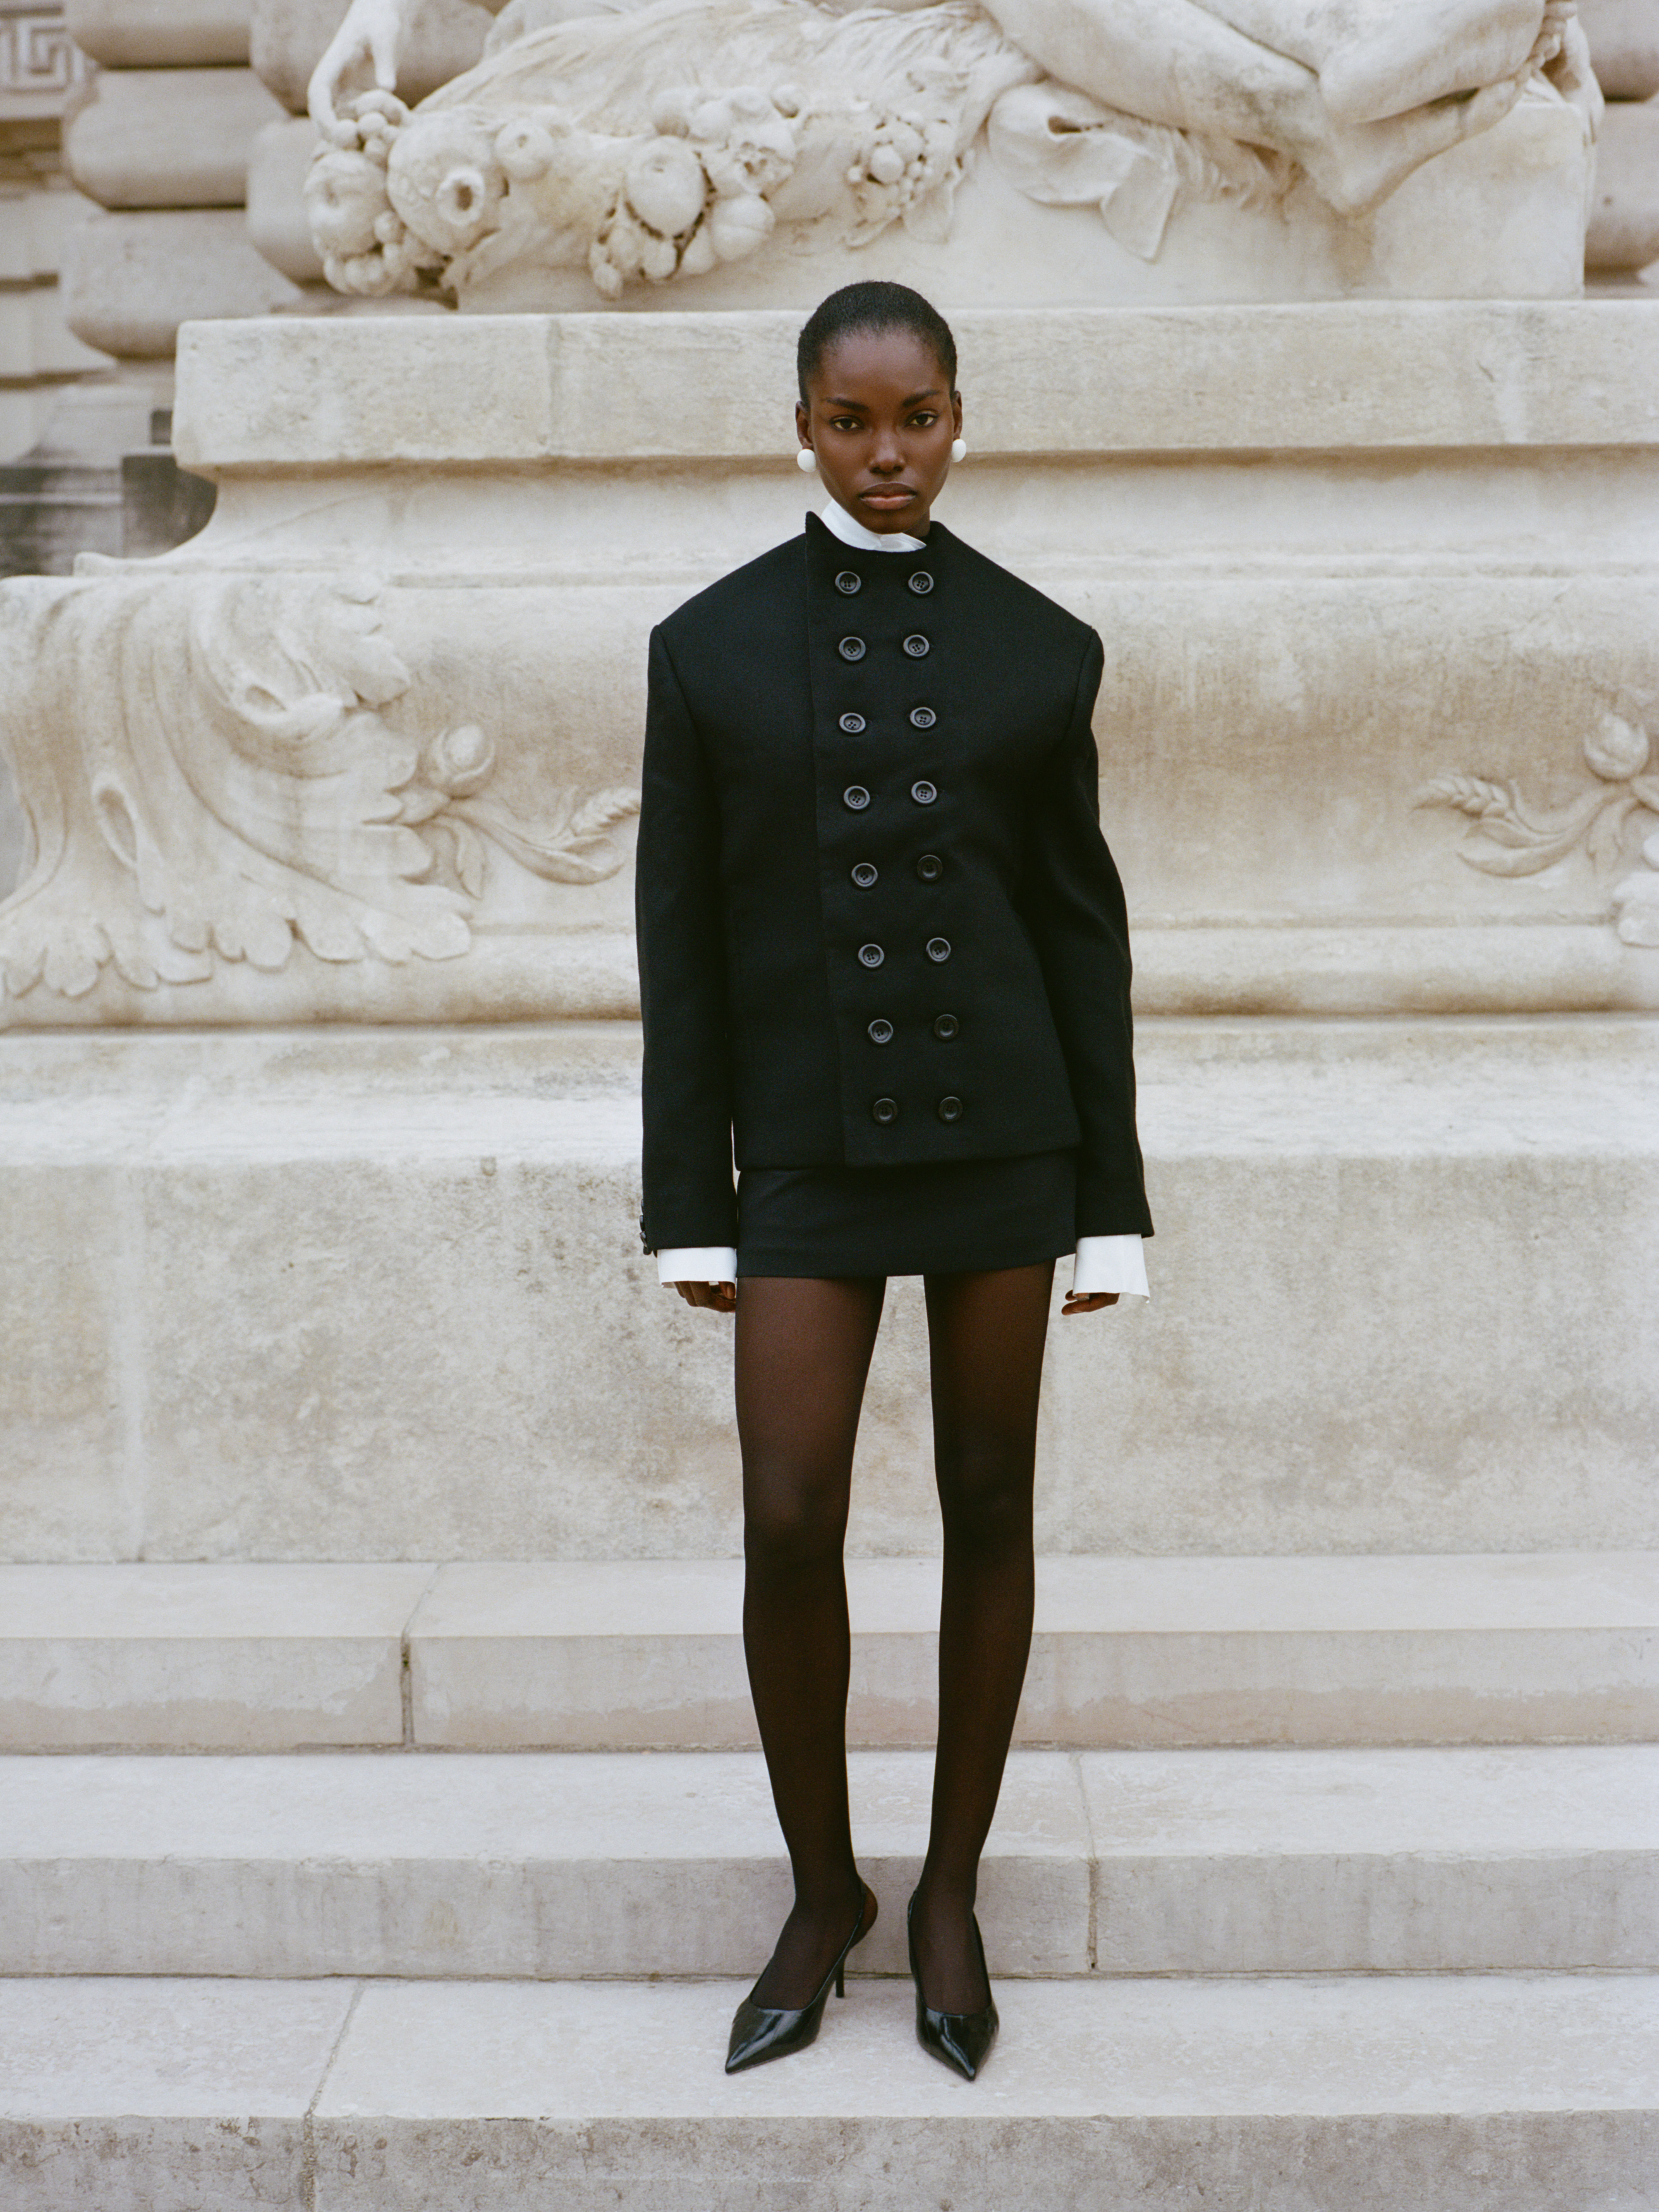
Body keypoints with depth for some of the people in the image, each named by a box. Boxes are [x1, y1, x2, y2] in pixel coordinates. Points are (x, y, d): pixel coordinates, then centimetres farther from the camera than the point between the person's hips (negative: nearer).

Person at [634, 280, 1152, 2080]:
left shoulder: (1038, 648, 4)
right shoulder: (713, 646, 2)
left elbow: (1083, 921, 5)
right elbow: (681, 937, 3)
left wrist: (1110, 1196, 4)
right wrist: (689, 1205, 0)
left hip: (1000, 1126, 1)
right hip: (810, 1146, -1)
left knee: (989, 1506, 8)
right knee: (790, 1524, -4)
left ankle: (952, 1894, 25)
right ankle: (820, 1895, 19)